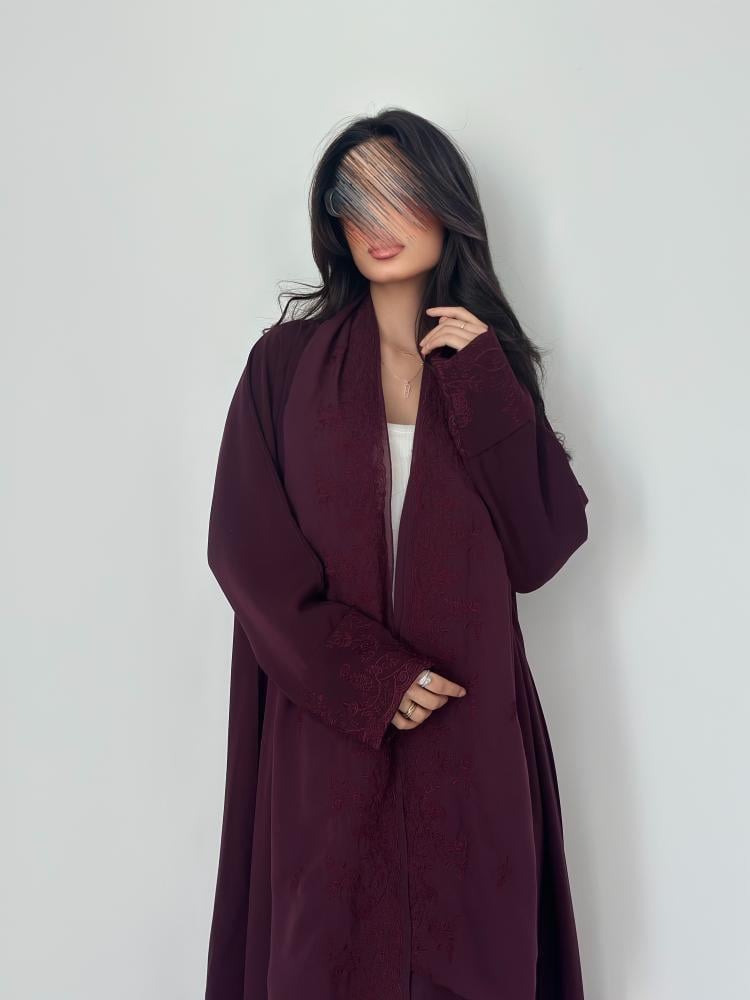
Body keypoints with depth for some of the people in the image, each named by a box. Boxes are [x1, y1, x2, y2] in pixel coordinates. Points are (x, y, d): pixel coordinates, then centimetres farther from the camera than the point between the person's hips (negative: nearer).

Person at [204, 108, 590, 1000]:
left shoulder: (490, 362, 6)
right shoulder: (287, 359, 1)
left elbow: (548, 541, -4)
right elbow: (245, 543, -6)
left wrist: (482, 384, -10)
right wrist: (366, 675, -14)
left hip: (468, 721, 2)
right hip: (328, 721, -1)